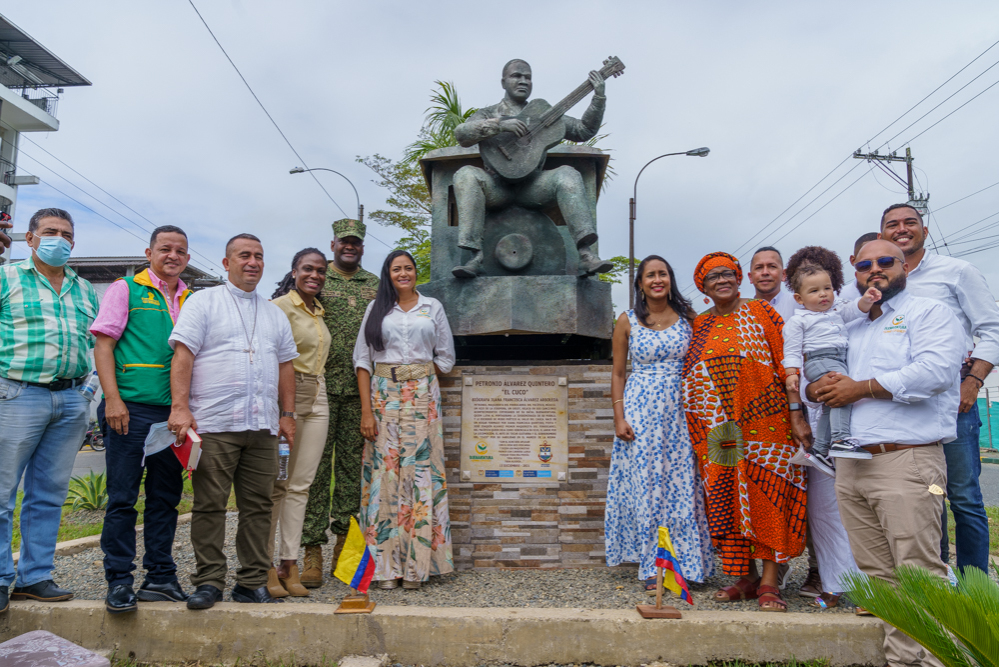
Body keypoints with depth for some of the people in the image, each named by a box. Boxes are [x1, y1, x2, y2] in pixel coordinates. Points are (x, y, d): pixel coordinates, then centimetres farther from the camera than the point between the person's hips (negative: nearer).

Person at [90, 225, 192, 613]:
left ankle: (161, 577, 18)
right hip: (132, 409, -4)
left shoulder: (191, 300, 16)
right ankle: (119, 581, 10)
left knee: (166, 497, 9)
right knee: (122, 498, -1)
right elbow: (103, 344, -2)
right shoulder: (126, 289, 4)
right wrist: (113, 399, -12)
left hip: (174, 413, 5)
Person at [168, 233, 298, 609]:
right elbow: (183, 356, -4)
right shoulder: (203, 302, 6)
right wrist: (180, 407, -14)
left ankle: (253, 583, 14)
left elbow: (285, 366, 20)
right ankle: (209, 582, 10)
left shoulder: (275, 314, 21)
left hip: (263, 426, 5)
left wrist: (288, 413, 13)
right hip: (214, 423, -4)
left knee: (258, 506, 6)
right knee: (210, 505, -1)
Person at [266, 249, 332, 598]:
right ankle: (265, 568, 7)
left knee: (300, 485, 7)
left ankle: (289, 564, 13)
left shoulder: (319, 312, 17)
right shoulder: (280, 306, -6)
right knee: (276, 484, -3)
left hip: (317, 400, 7)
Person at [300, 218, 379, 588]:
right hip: (321, 386, -3)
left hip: (360, 388, 3)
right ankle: (313, 548, 2)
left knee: (352, 462, 7)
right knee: (316, 464, -3)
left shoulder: (374, 284, 15)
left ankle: (344, 536, 18)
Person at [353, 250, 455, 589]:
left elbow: (446, 357, 13)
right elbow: (363, 361, 3)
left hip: (422, 396, 0)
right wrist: (366, 410, -5)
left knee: (420, 472, -3)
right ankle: (386, 564, 5)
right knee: (384, 472, -3)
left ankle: (416, 564, 5)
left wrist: (417, 375, 3)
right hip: (383, 396, 0)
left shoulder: (432, 307, 11)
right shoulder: (376, 309, 9)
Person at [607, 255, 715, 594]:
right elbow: (618, 373, 5)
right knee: (645, 486, 1)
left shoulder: (687, 318, 7)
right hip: (641, 411, -1)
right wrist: (619, 418, -5)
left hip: (680, 412, 1)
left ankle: (683, 564, 17)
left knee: (681, 486, 3)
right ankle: (652, 569, 11)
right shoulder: (628, 321, 4)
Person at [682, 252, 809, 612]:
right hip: (717, 432, 4)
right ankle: (745, 577, 17)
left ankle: (769, 582, 3)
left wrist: (796, 413, -11)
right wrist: (697, 432, 11)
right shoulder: (700, 325, 13)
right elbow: (690, 377, 17)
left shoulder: (760, 312, 3)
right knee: (726, 500, 5)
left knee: (766, 497, -5)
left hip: (763, 423, -3)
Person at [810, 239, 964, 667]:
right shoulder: (848, 330, 23)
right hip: (850, 466, 7)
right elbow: (814, 380, 24)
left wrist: (861, 388, -11)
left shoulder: (928, 313, 4)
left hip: (906, 461, -6)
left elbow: (936, 371, -14)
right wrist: (820, 387, -1)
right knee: (877, 575, 9)